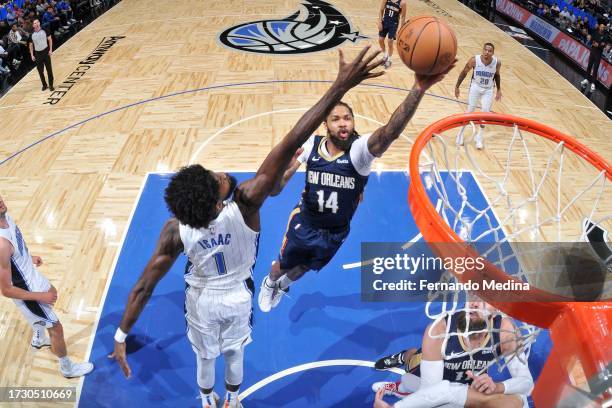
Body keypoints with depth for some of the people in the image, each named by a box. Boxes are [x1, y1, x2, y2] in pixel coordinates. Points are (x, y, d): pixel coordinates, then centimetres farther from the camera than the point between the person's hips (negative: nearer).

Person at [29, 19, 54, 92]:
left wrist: (50, 50, -6)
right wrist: (32, 55, 1)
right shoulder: (32, 35, 0)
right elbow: (31, 45, 7)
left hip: (45, 51, -1)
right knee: (40, 71, 5)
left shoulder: (44, 31, -3)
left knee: (49, 69, 0)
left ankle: (51, 85, 10)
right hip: (38, 53, 2)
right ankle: (44, 85, 19)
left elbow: (50, 40, 3)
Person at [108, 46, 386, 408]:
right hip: (238, 297, 0)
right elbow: (290, 145, -49)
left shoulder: (176, 231, -32)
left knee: (205, 357, 28)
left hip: (202, 300, 1)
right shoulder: (246, 204, -41)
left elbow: (143, 287, -24)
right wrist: (341, 87, -54)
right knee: (235, 353, 29)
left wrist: (122, 335, -10)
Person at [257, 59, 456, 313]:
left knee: (305, 268, 29)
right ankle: (269, 283, 61)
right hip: (304, 223, 0)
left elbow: (389, 132, -52)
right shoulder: (312, 145, -19)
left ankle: (283, 285, 65)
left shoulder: (360, 150, -29)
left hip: (336, 232, 0)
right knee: (284, 265, 23)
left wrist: (418, 89, -68)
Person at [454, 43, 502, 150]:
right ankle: (461, 133, 22)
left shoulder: (497, 62, -18)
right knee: (470, 111, 0)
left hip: (488, 90, 1)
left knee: (485, 112, -6)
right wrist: (457, 87, -3)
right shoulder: (474, 60, -23)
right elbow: (464, 72, -7)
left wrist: (499, 90, 7)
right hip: (475, 87, -1)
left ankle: (479, 137, 10)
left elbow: (497, 75, 4)